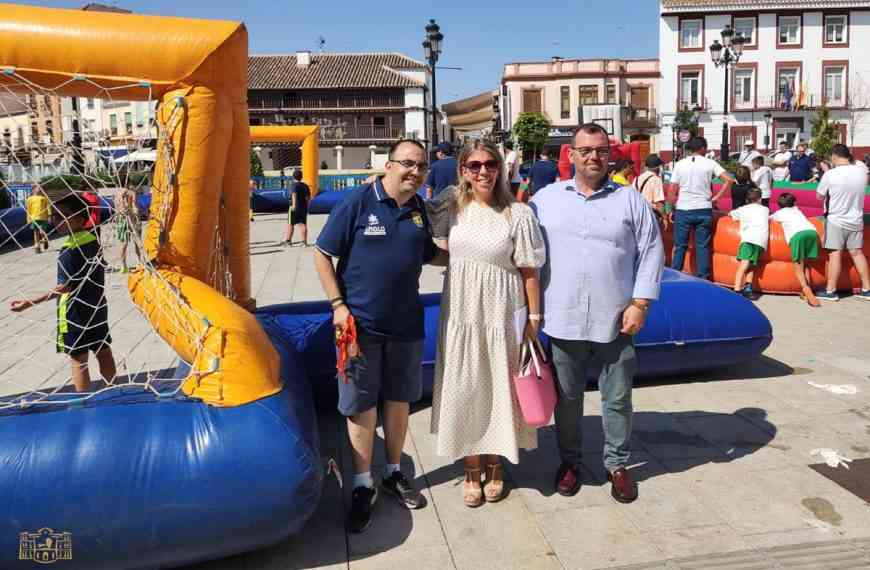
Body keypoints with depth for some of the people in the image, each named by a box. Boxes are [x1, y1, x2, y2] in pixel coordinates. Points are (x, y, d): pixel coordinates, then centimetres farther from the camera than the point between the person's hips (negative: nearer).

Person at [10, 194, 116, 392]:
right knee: (104, 352, 15)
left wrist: (30, 302, -20)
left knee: (78, 360, 3)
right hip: (98, 307, 7)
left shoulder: (70, 250, -21)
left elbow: (65, 287, -21)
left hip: (76, 312, -7)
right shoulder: (93, 240, 1)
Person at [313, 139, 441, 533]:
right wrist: (339, 305, -12)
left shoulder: (419, 209, 4)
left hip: (405, 323, 5)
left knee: (399, 399, 16)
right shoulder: (357, 202, -10)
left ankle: (393, 473, 35)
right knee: (361, 405, 6)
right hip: (361, 323, -4)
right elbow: (322, 254, -7)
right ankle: (362, 487, 22)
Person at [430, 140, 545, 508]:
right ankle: (471, 470, 25)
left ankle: (495, 466, 29)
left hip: (502, 315, -2)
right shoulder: (453, 210, 4)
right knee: (464, 391, 8)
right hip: (460, 315, 3)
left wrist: (534, 318, -7)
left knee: (498, 390, 9)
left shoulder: (518, 214, -6)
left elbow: (529, 271, -6)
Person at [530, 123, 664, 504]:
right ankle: (570, 461, 32)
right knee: (567, 397, 13)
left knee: (617, 398, 11)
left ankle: (617, 464, 29)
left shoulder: (631, 200, 4)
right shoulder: (546, 199, 5)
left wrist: (640, 303, -6)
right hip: (563, 320, 0)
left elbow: (651, 253, 3)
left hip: (615, 322, 0)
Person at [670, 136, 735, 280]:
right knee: (703, 246, 7)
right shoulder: (710, 163, 0)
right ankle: (703, 278, 10)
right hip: (704, 210, 0)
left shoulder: (680, 164, 2)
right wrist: (716, 197, -1)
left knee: (680, 246, 8)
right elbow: (729, 180, -8)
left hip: (683, 210, 0)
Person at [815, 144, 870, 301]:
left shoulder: (830, 174, -16)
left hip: (836, 220, -5)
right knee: (857, 253, 13)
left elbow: (820, 196, -4)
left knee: (835, 254, -1)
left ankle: (831, 291, 4)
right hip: (856, 220, 5)